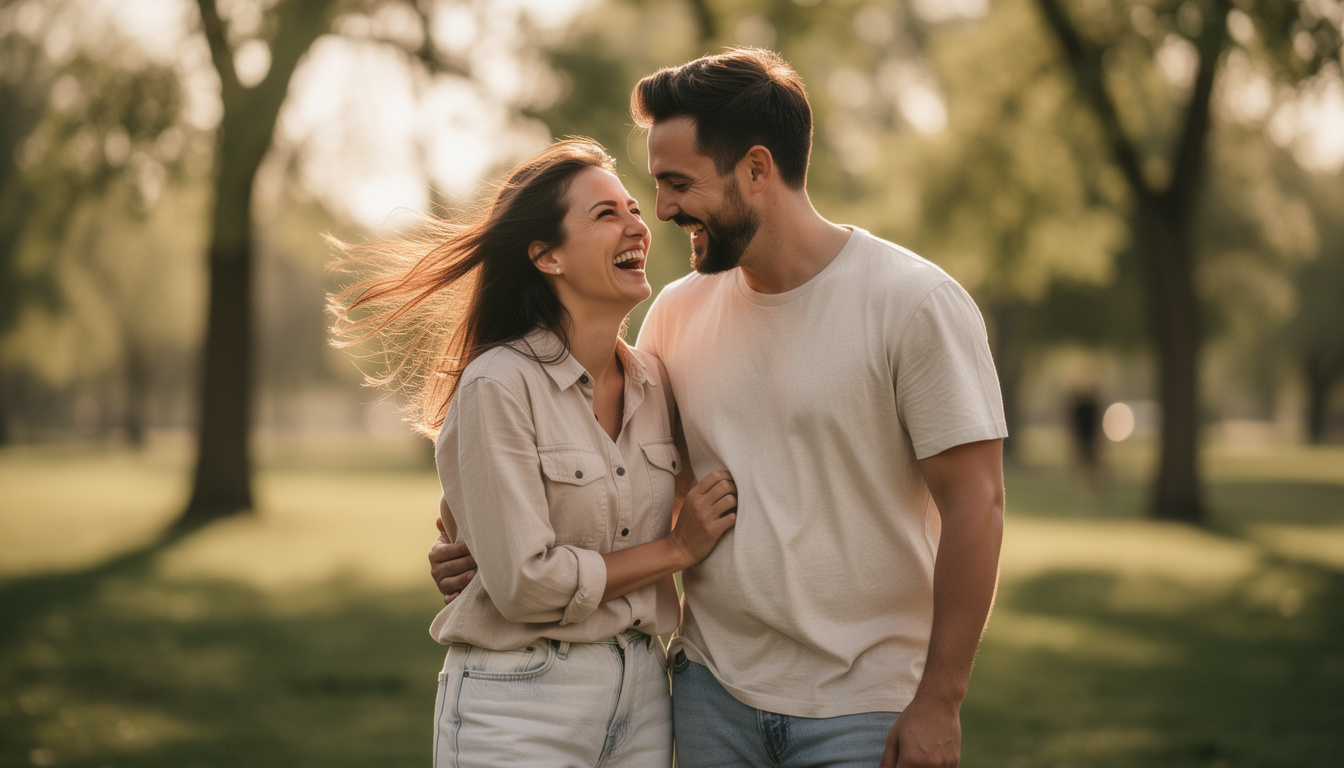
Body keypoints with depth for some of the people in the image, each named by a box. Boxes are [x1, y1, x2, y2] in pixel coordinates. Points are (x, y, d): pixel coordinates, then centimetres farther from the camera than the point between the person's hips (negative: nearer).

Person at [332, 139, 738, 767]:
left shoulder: (651, 380, 4)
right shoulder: (500, 385, -15)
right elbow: (523, 583, -19)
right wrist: (676, 548, -10)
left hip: (642, 691, 6)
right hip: (521, 708, -6)